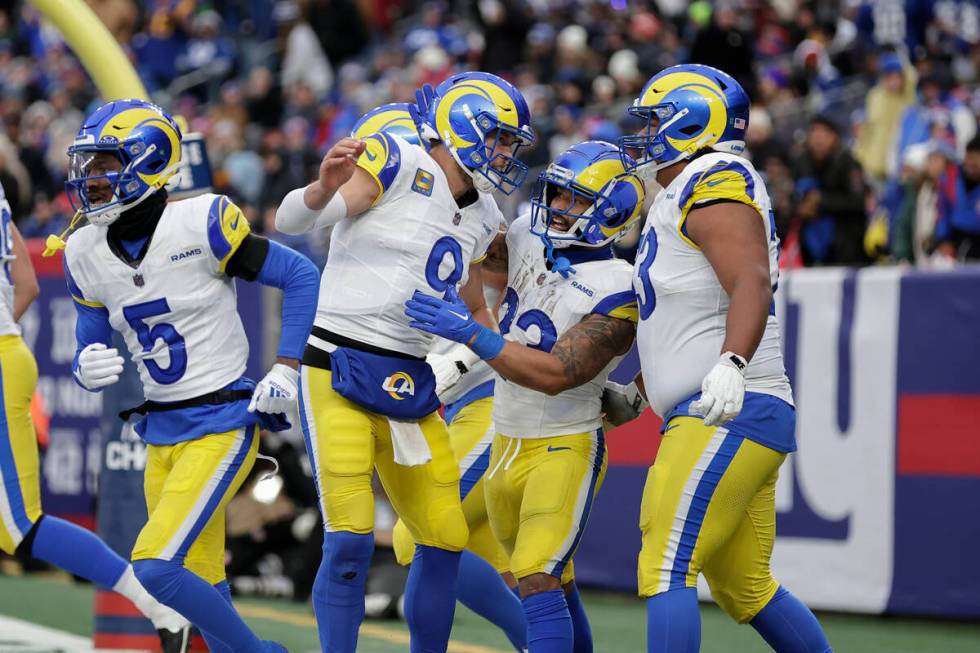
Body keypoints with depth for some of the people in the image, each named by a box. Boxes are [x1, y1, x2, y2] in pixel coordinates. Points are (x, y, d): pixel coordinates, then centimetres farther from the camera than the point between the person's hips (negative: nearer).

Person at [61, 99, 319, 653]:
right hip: (162, 434, 7)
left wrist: (285, 373, -11)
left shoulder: (201, 224, -15)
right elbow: (91, 350, 12)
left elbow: (301, 276, -8)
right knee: (200, 589, 9)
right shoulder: (87, 254, 3)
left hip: (223, 424, -7)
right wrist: (88, 369, -12)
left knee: (156, 567, -18)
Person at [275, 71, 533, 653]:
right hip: (340, 370, -8)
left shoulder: (478, 220, 14)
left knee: (445, 542, 10)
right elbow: (292, 220, -20)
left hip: (410, 385, 8)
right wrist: (327, 187, -40)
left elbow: (475, 309, 30)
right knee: (351, 543, -14)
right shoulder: (399, 165, -10)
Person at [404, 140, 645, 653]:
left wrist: (471, 333, -32)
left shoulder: (617, 293, -20)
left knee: (538, 579, -20)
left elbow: (556, 375, -27)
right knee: (554, 584, 19)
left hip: (565, 450, -8)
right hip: (508, 444, 8)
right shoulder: (528, 241, 0)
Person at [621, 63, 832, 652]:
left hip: (728, 416, -11)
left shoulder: (715, 183, -9)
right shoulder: (694, 192, 23)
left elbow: (752, 284, -24)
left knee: (666, 570, -14)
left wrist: (730, 366, -40)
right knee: (746, 588, 15)